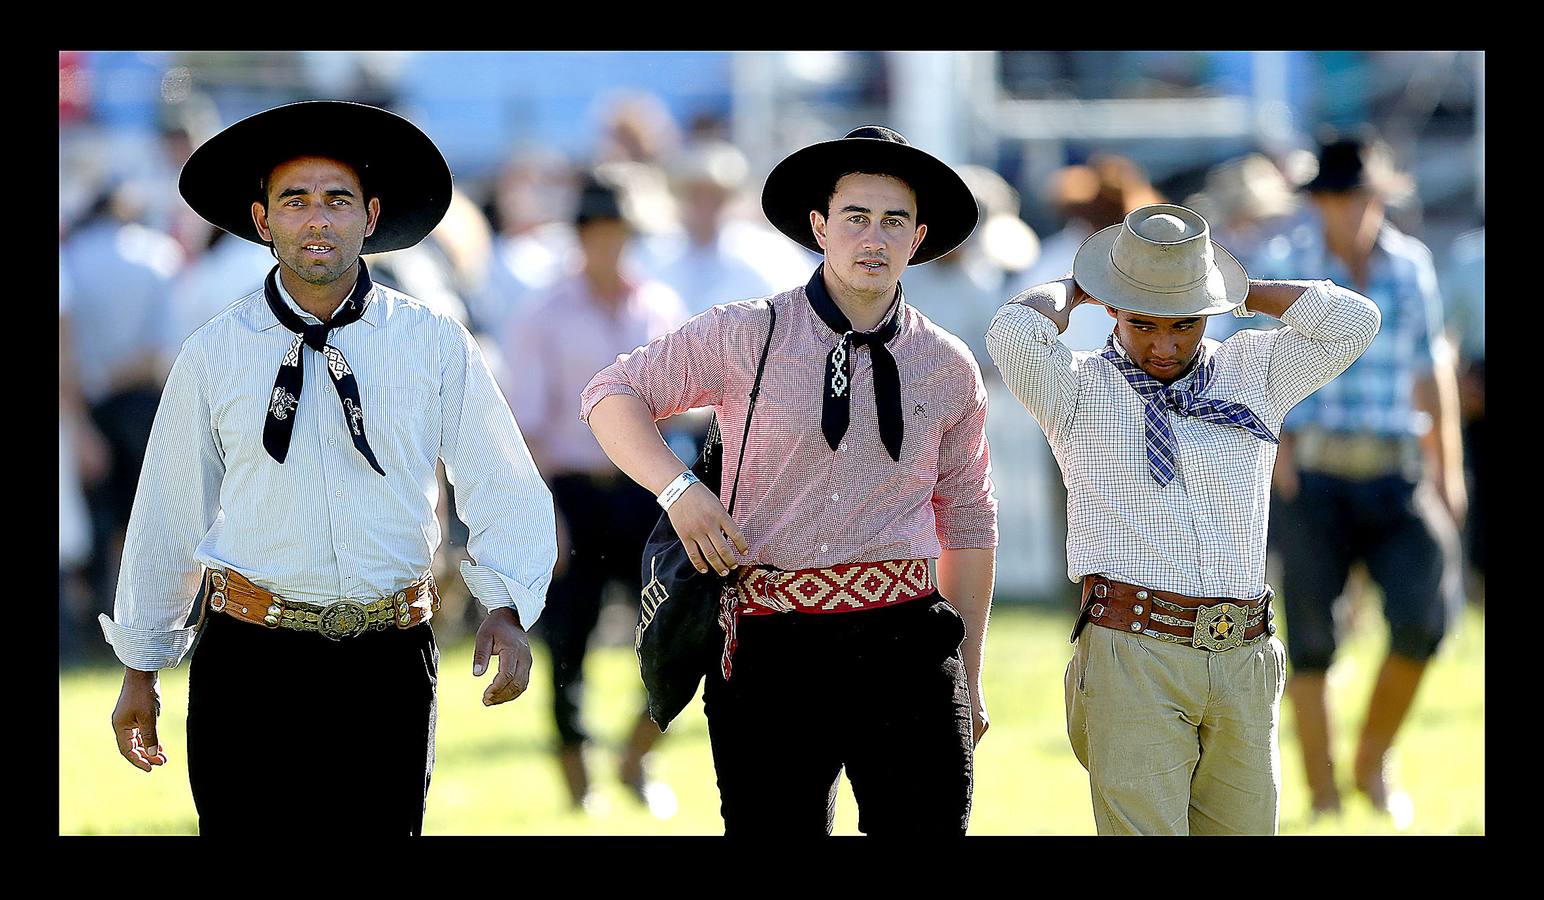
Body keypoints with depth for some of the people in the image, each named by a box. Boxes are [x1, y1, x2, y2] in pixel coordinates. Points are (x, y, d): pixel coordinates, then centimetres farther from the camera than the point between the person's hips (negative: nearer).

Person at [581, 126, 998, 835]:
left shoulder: (950, 370, 10)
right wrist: (679, 490, -7)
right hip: (770, 649, -1)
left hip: (904, 644, 1)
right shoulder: (746, 337, 3)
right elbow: (611, 395, 10)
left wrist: (969, 680, 17)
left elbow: (968, 526, 17)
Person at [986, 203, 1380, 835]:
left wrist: (1241, 292, 10)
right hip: (1134, 661, -3)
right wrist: (1069, 291, 7)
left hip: (1244, 664, 4)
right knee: (1143, 830, -13)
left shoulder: (1253, 374, 16)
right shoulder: (1080, 391, 6)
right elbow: (1015, 332, -14)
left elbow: (1352, 322, 3)